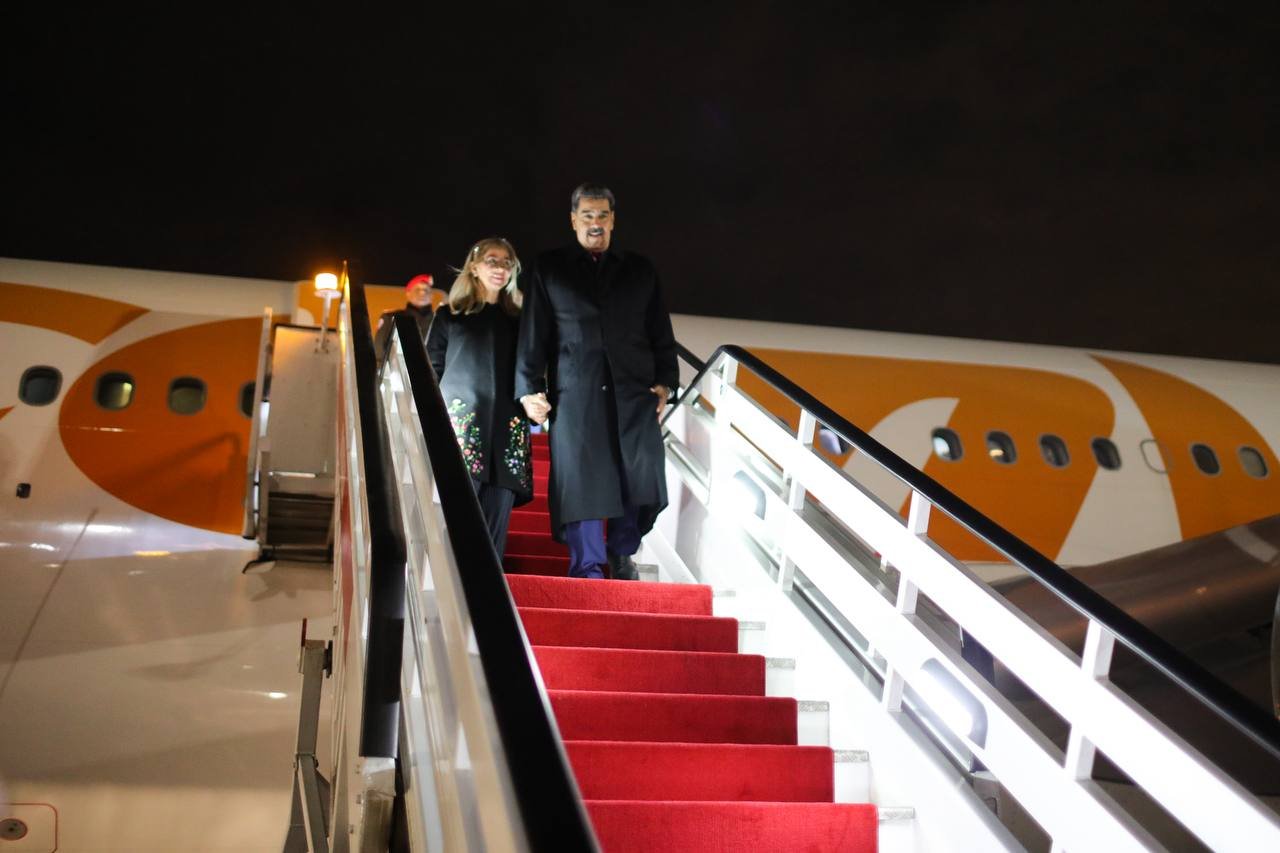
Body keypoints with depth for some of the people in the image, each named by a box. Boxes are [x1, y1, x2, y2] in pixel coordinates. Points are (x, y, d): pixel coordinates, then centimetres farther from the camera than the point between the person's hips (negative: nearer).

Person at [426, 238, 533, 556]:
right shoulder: (450, 315, 14)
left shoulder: (517, 320, 20)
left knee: (496, 520, -3)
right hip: (460, 423, -2)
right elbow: (430, 371, 10)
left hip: (507, 431, 3)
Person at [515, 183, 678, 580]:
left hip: (634, 392, 2)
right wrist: (530, 388, 0)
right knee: (581, 481, -3)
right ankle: (588, 570, 8)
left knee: (638, 476, -1)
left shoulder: (640, 270, 16)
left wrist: (665, 381, 5)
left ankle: (622, 553, 21)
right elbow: (533, 333, 7)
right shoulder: (549, 268, 11)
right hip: (575, 395, -2)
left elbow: (661, 334, 15)